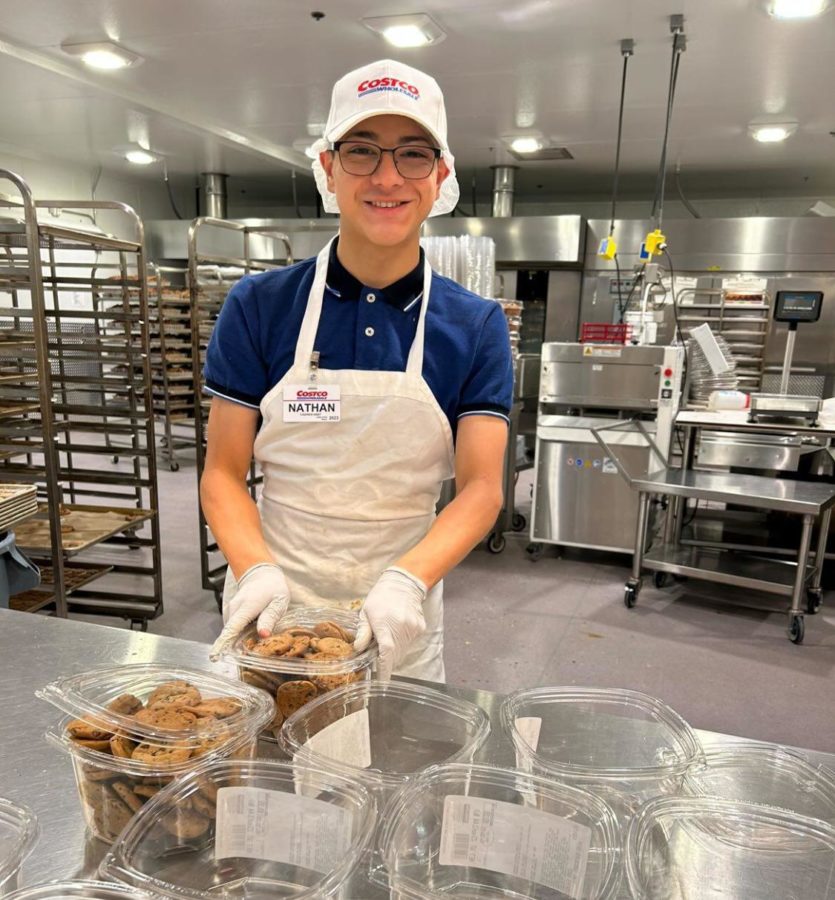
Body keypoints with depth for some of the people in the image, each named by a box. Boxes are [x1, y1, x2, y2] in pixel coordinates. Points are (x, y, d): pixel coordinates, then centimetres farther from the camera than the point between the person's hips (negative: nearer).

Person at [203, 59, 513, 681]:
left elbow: (481, 488, -10)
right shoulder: (260, 306, -6)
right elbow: (225, 472, -5)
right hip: (272, 611, 0)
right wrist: (258, 570, -22)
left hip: (399, 625, 0)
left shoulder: (477, 327, -5)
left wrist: (408, 580, -27)